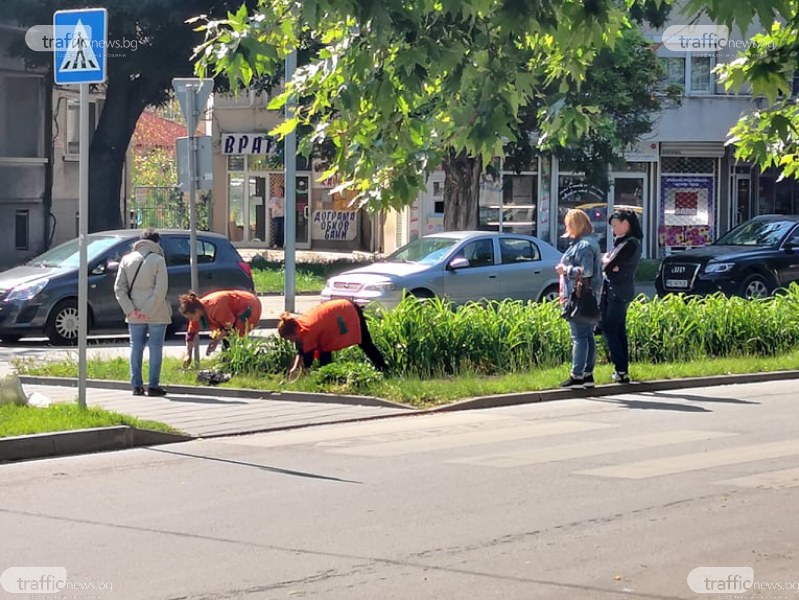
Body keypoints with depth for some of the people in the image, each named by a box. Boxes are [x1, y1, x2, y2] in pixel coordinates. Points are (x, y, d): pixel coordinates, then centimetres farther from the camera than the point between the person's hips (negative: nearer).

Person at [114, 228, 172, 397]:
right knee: (155, 348, 2)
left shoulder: (126, 260, 5)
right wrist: (149, 311, -12)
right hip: (156, 313, -3)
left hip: (135, 315, 3)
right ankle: (153, 386, 0)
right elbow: (161, 290, -15)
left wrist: (130, 310, -4)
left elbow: (119, 288, 1)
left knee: (136, 348, 9)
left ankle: (137, 386, 7)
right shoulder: (158, 260, -8)